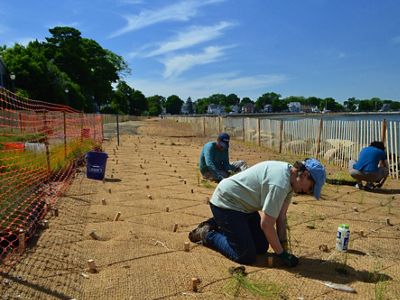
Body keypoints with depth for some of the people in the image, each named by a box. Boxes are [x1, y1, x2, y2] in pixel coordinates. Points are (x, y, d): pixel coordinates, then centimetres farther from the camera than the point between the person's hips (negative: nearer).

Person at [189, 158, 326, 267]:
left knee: (262, 247, 11)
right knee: (246, 256, -12)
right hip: (226, 203, -10)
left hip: (244, 205, 10)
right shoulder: (280, 183, -31)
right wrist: (282, 253, -13)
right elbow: (266, 224, -26)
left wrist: (283, 248, 0)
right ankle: (208, 234, 7)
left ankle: (220, 227, 23)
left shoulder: (289, 176, 0)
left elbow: (281, 216, 3)